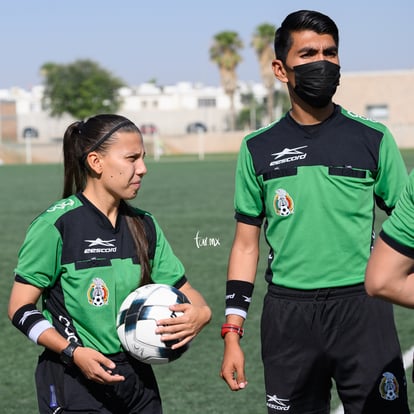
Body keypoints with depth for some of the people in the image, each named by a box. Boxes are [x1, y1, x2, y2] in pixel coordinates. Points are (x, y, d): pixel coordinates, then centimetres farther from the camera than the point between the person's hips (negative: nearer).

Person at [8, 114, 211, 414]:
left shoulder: (144, 225, 8)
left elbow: (184, 290, 10)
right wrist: (73, 352, -21)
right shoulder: (56, 225, -11)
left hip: (137, 379, 6)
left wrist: (200, 313, -13)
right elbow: (21, 308, -10)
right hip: (75, 386, -6)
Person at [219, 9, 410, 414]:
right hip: (287, 315, 2)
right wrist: (232, 334, 5)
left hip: (362, 308, -1)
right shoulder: (258, 148, 6)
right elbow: (247, 244, 10)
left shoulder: (373, 139, 2)